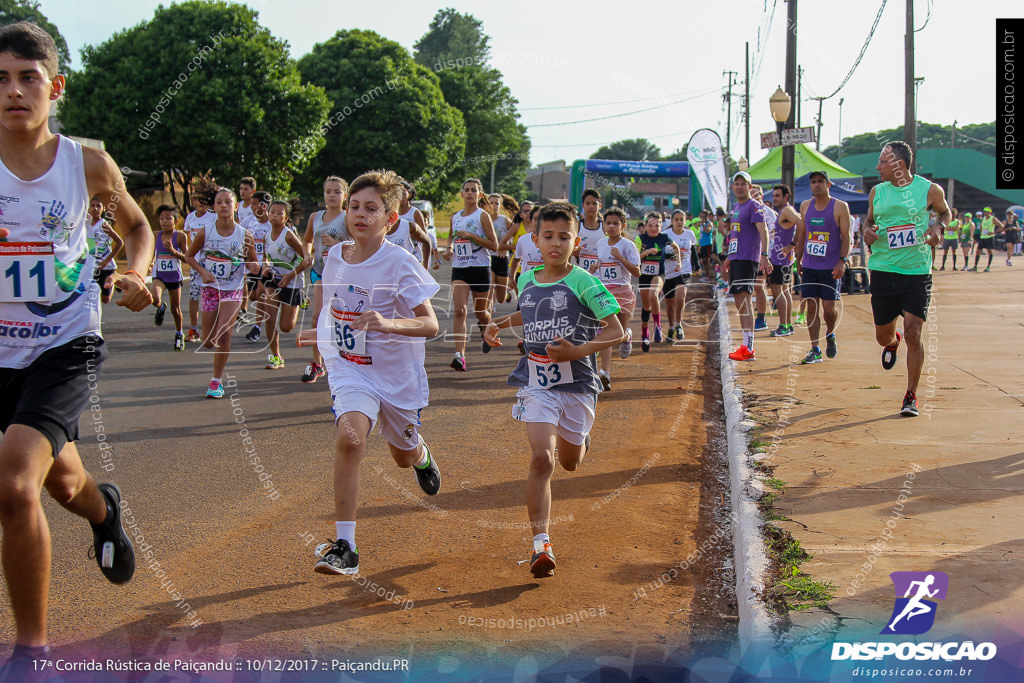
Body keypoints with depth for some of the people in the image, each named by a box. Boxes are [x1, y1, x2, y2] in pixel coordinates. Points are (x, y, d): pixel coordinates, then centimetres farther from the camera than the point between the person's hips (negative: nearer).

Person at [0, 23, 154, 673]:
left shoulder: (89, 164, -5)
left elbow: (137, 226, 14)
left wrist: (134, 275, -5)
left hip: (67, 345, -2)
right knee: (62, 482, 21)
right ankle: (105, 507, 61)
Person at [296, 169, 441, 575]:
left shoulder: (400, 263, -17)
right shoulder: (334, 258, 0)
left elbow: (430, 325, -23)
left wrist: (388, 323, -38)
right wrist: (321, 334, 24)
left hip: (397, 373, -2)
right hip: (349, 368, 2)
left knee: (404, 456, 18)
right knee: (349, 437, -26)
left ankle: (422, 458, 59)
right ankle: (344, 547, -24)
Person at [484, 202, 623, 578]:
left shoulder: (584, 282, -10)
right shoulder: (527, 280, 5)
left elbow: (616, 331, -11)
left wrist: (578, 351, -23)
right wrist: (499, 323, 10)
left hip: (577, 383, -2)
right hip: (537, 383, 2)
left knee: (570, 462, 16)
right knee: (542, 458, -17)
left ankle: (578, 437, 55)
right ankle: (541, 543, -15)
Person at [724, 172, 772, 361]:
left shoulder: (754, 206, -8)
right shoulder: (736, 207, 19)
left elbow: (763, 230, -19)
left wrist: (764, 255, -31)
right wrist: (729, 257, 31)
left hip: (748, 258, -9)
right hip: (736, 259, 10)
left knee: (744, 300, -16)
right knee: (738, 302, 11)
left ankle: (748, 349, -20)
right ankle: (746, 345, 17)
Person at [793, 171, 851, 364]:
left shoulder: (840, 207, -4)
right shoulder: (805, 206, 9)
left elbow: (846, 237, -6)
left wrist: (842, 261, -15)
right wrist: (798, 260, 14)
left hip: (831, 268, -4)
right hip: (809, 267, 4)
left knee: (829, 308, -5)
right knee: (812, 308, 1)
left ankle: (830, 335, 25)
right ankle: (815, 350, 7)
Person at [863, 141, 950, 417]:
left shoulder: (929, 190, -2)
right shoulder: (877, 192, 5)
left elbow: (945, 212, 16)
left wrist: (938, 227, -5)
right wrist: (867, 230, -3)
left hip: (917, 272, -3)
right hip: (883, 270, 3)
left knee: (913, 332, -11)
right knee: (883, 336, 9)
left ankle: (911, 396, 3)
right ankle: (893, 342, 50)